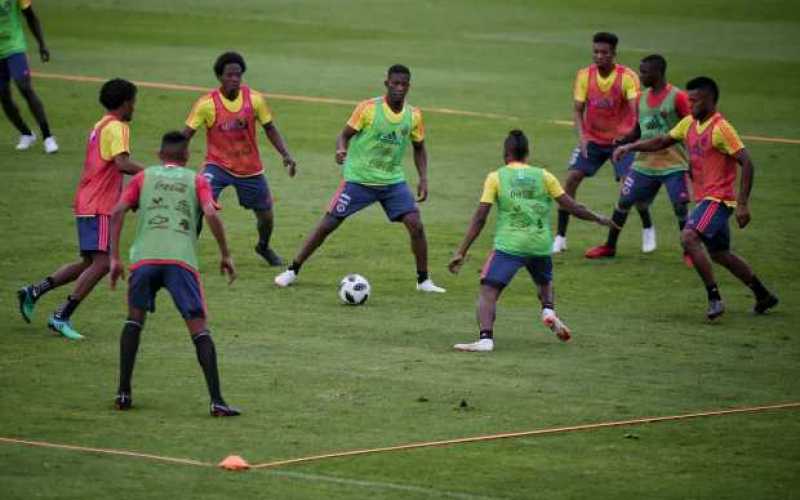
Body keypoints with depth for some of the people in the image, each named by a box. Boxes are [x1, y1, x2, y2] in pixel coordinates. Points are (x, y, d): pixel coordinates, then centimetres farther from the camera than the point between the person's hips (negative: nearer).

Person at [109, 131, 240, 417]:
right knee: (198, 328, 0)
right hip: (182, 261, -1)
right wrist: (226, 255, 8)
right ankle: (216, 401, -11)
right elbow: (210, 214, 1)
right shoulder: (196, 181, 19)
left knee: (134, 319, 22)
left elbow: (117, 213, 9)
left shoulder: (144, 177, 22)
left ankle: (123, 393, 15)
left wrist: (114, 259, 10)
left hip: (145, 258, 1)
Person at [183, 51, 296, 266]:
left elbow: (270, 129, 3)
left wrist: (285, 155, -7)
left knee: (266, 215, 12)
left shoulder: (255, 99, -10)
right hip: (218, 165, -2)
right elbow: (186, 134, -11)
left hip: (250, 168, 3)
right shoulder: (206, 103, -16)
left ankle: (264, 247, 45)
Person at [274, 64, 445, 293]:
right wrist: (340, 150, -29)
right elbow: (344, 135, -7)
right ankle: (292, 271, 11)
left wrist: (423, 178, 2)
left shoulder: (413, 116, -1)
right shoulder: (368, 108, -12)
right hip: (359, 178, -3)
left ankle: (423, 280, 2)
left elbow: (419, 148, 13)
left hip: (393, 180, 3)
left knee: (416, 225, -13)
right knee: (327, 224, -3)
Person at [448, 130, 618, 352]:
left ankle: (485, 338, -26)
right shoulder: (544, 176, 8)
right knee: (545, 282, 31)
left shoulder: (496, 177, 4)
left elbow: (479, 218, 0)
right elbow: (572, 207, 8)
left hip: (509, 245, -3)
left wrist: (461, 252, 2)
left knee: (487, 292, -5)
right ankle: (549, 311, 2)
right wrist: (599, 219, 26)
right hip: (541, 245, 3)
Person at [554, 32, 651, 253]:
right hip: (592, 139, 3)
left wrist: (630, 135, -44)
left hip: (621, 140, -3)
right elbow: (578, 110, -4)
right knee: (571, 179, -10)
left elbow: (635, 109, -26)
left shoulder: (627, 77, -17)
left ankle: (648, 229, 14)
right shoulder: (584, 75, -6)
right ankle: (560, 237, -1)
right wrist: (581, 136, -21)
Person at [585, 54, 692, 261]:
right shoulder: (642, 98, 8)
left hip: (673, 165, -6)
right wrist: (622, 142, -4)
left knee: (681, 208, -10)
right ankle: (609, 246, 20)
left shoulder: (677, 97, -12)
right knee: (623, 201, 7)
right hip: (644, 164, 6)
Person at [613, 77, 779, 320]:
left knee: (688, 237, -25)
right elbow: (662, 142, 19)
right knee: (720, 254, 17)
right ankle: (764, 296, 32)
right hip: (704, 199, 9)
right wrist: (631, 147, 5)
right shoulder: (689, 124, 8)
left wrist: (743, 204, -23)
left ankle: (714, 298, -19)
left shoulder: (720, 128, -17)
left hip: (718, 198, -9)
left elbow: (746, 163, -19)